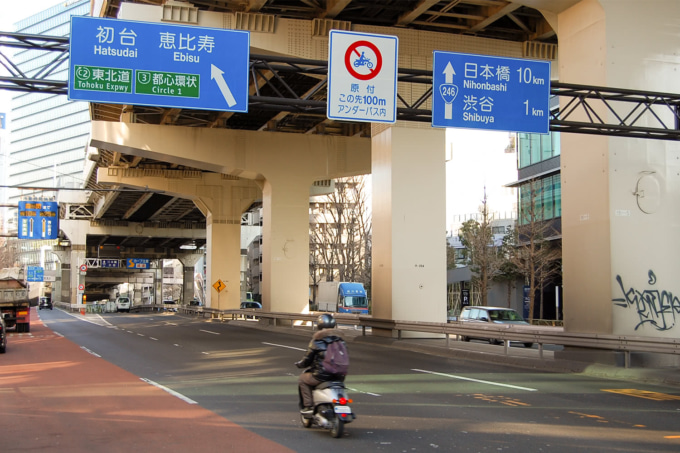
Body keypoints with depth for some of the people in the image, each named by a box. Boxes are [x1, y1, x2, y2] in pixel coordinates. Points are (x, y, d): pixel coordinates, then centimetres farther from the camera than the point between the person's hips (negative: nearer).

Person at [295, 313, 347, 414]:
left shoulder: (317, 339, -8)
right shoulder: (340, 338, 9)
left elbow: (308, 358, -1)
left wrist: (300, 364, 20)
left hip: (322, 375, -6)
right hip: (339, 376, 6)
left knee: (302, 379, 16)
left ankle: (308, 406, 7)